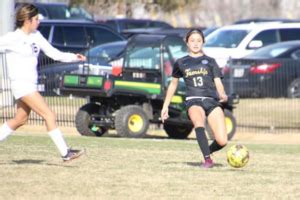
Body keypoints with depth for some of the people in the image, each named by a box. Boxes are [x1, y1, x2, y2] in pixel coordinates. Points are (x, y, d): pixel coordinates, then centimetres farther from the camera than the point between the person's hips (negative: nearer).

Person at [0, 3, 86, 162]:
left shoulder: (36, 36, 10)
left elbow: (53, 53, 10)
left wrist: (74, 57, -1)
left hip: (30, 84, 9)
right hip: (21, 84, -9)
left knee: (20, 120, 18)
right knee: (49, 115, -12)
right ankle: (65, 153, -12)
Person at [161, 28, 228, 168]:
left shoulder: (210, 61, 16)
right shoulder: (181, 63, 17)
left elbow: (218, 83, 7)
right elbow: (173, 84, 28)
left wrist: (222, 95, -14)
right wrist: (165, 106, 27)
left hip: (212, 101, 1)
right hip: (194, 100, -1)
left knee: (222, 141, -14)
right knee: (198, 122, -38)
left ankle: (208, 151, 19)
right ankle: (207, 160, -36)